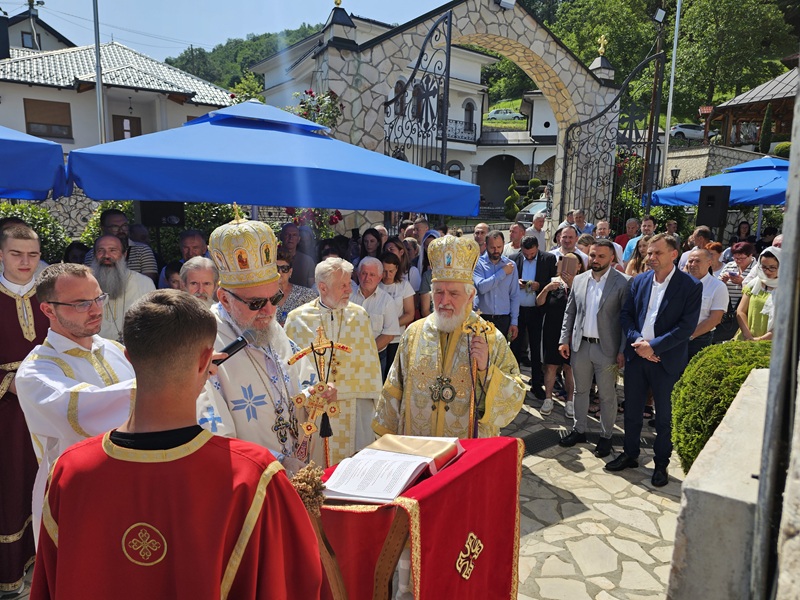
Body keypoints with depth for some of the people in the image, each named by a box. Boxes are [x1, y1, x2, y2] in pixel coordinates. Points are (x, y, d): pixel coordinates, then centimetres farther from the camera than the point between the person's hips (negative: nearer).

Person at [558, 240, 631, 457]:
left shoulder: (623, 282, -9)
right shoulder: (579, 280, 5)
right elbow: (569, 312, 11)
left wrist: (623, 350, -12)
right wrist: (564, 340, 6)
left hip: (607, 348, -4)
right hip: (580, 345, 5)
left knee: (607, 396, 9)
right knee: (580, 390, 16)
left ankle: (605, 436, 25)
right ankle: (578, 430, 32)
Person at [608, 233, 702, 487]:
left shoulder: (691, 286, -8)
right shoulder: (639, 281, 5)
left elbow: (687, 326, -14)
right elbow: (625, 314, 5)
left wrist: (654, 345, -18)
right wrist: (637, 341, -11)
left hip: (666, 360, -4)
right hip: (636, 355, 4)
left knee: (664, 415, 10)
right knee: (632, 409, 14)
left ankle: (661, 463, 26)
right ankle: (630, 454, 32)